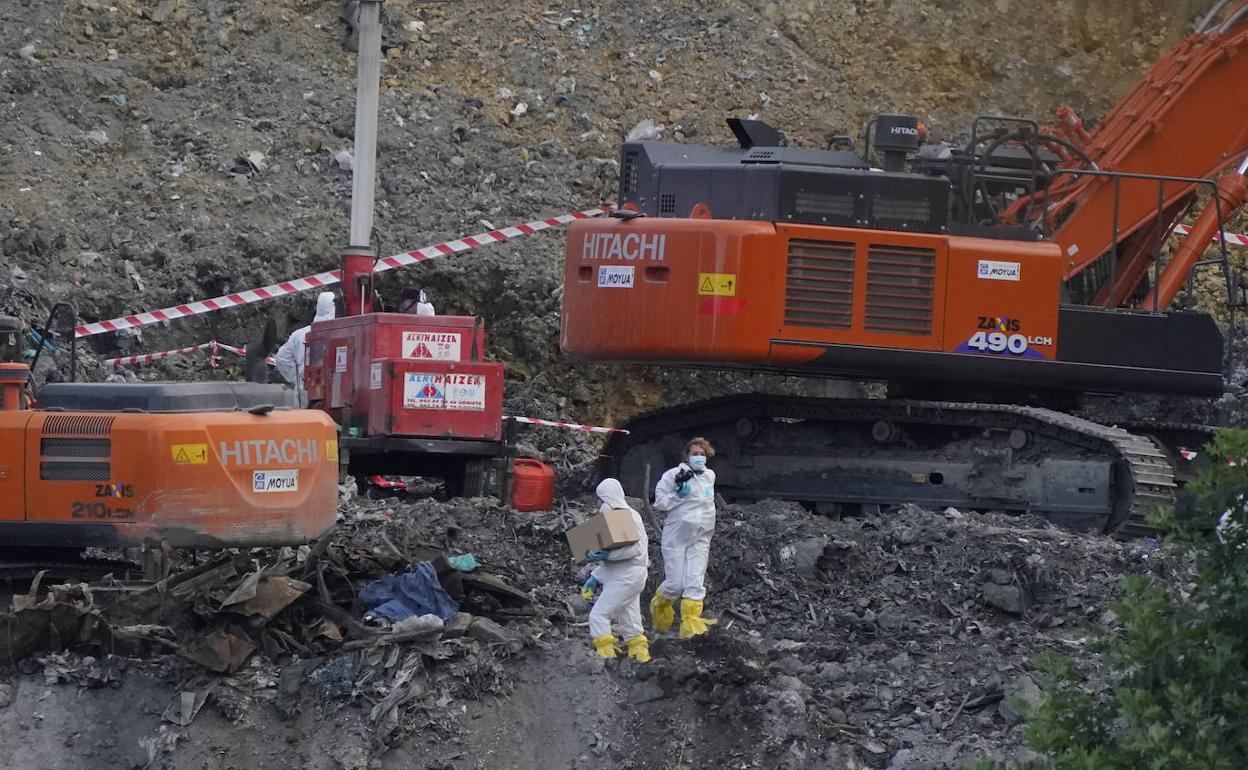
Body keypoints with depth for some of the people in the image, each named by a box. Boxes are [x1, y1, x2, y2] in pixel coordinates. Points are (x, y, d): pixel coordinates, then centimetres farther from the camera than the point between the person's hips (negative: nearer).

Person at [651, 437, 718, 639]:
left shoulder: (709, 476, 10)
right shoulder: (674, 475, -6)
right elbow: (659, 502, -6)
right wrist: (678, 492, -19)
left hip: (700, 538, 4)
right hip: (676, 536, -4)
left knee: (695, 582, -8)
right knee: (675, 584, -4)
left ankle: (691, 623, -12)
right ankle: (659, 607, 27)